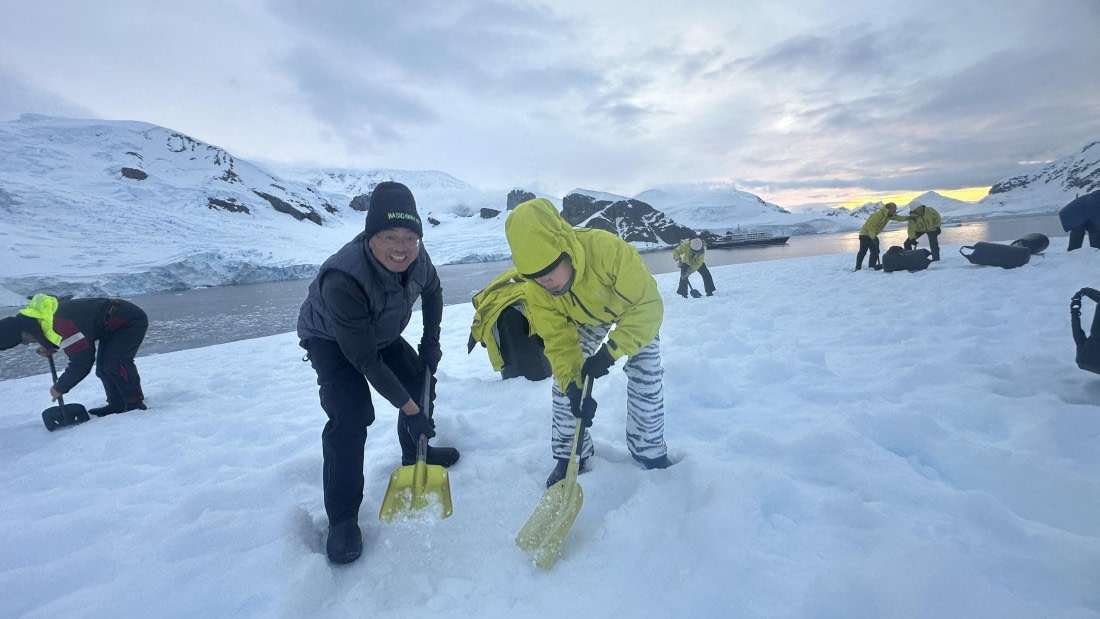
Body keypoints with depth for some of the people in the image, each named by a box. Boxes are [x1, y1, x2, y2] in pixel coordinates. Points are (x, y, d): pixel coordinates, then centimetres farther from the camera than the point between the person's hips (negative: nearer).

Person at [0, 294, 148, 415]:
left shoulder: (57, 327, -28)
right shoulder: (43, 313, 2)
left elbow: (82, 362, -22)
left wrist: (59, 388, -7)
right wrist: (49, 347, 4)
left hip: (131, 321, -10)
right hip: (115, 323, 10)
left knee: (114, 363, -20)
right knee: (103, 367, 10)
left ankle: (135, 403, -11)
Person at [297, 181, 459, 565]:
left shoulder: (416, 259, -24)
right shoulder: (342, 280, -41)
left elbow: (432, 291, 2)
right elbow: (364, 360, -34)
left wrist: (430, 342, -3)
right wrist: (408, 408, -28)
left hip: (383, 334, 6)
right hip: (331, 341, -6)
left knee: (421, 383, 7)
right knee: (351, 417, -22)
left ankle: (416, 454, 35)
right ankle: (342, 519, -4)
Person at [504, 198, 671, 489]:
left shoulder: (609, 250, -44)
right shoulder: (537, 294, -29)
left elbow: (648, 305, -36)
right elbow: (559, 342, -21)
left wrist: (610, 352, -41)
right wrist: (572, 386, -35)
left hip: (633, 306, -2)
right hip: (584, 319, 3)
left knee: (646, 377, -10)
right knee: (563, 379, -6)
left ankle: (649, 450, 14)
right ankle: (569, 454, 13)